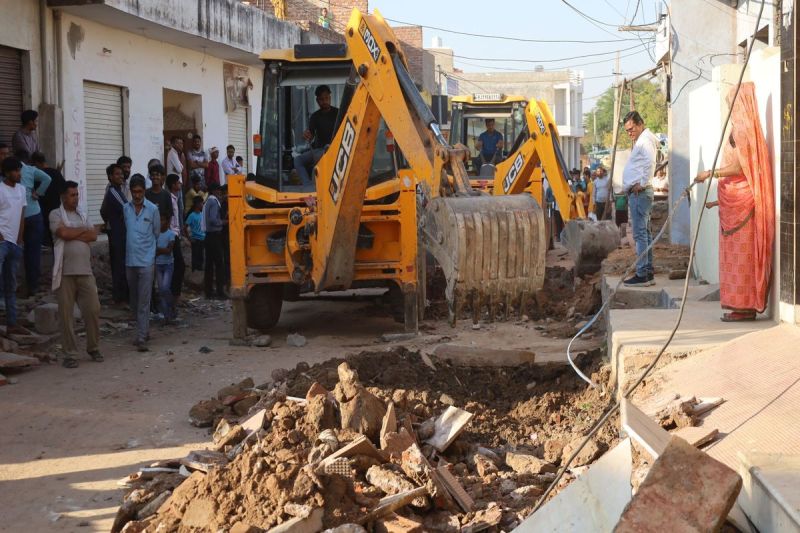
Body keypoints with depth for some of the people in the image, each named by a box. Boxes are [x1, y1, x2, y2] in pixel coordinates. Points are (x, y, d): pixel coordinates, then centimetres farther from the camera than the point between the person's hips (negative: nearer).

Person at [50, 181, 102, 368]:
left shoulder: (82, 215, 18)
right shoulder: (56, 215, 3)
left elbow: (93, 236, 3)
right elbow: (63, 233, -14)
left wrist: (73, 235, -8)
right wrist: (83, 230, 0)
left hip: (85, 271, 4)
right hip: (65, 272, -4)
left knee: (93, 310, 2)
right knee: (66, 314, -1)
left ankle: (93, 348, 18)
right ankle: (70, 354, 5)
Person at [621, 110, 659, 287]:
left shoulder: (645, 141, -11)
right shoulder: (640, 141, 21)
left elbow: (650, 163, -27)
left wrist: (641, 183, -21)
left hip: (639, 192, -11)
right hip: (638, 193, 11)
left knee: (640, 234, -11)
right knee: (645, 234, 12)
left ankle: (642, 275, -13)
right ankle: (648, 273, 16)